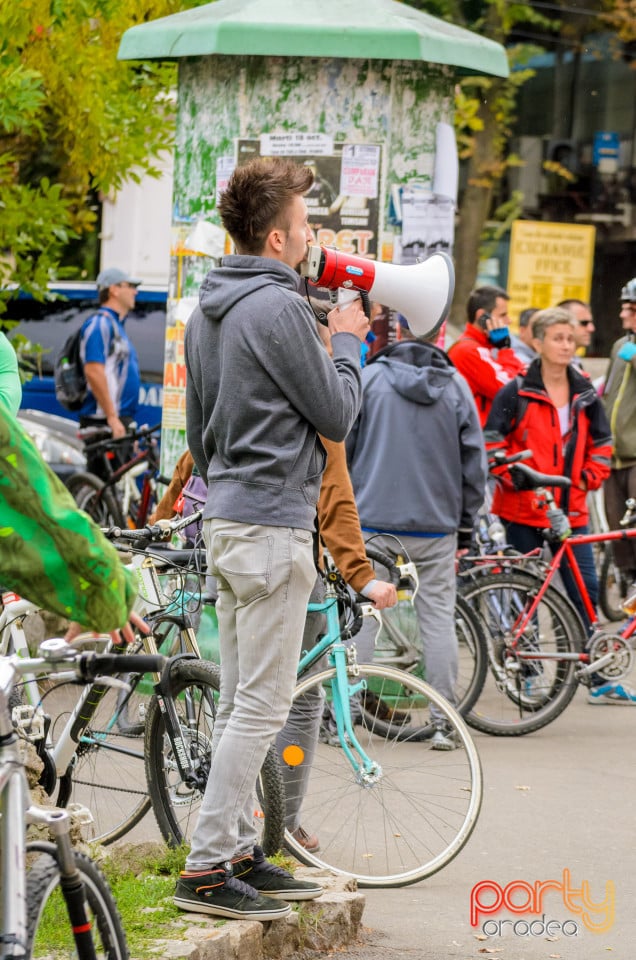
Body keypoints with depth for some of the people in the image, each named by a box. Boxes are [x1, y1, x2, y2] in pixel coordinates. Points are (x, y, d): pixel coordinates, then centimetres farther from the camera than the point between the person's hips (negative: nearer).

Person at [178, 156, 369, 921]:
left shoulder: (206, 312, 13)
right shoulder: (278, 309, -16)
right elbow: (337, 415, -10)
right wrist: (347, 342, 5)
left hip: (225, 517, 10)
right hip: (272, 524, -10)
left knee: (240, 702, 13)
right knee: (261, 706, -7)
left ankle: (238, 853, 18)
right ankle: (205, 869, -9)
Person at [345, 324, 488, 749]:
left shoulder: (370, 378, -4)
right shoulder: (455, 384, 2)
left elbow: (341, 448, -2)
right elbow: (474, 459, 5)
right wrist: (465, 526, 13)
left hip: (374, 521, -1)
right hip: (437, 524, 1)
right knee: (439, 618, 4)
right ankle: (443, 723, 4)